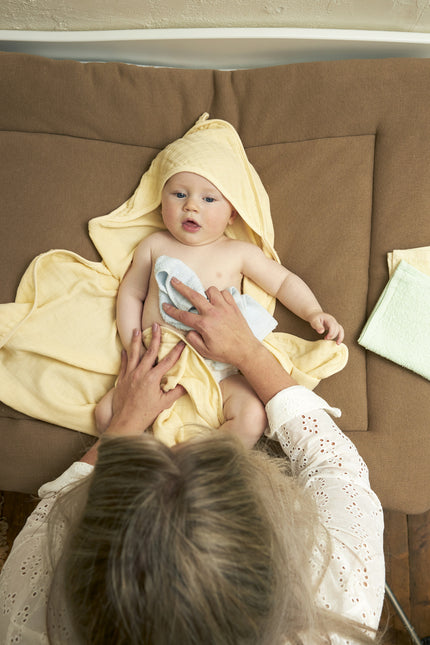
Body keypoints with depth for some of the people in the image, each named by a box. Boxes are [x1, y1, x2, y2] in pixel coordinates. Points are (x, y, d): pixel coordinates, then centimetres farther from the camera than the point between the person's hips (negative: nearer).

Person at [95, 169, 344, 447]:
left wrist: (313, 312, -4)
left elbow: (284, 281, 11)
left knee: (253, 418, -25)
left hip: (220, 370, -1)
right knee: (107, 413, -14)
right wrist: (132, 347, 3)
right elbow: (131, 294, 13)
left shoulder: (240, 253, 3)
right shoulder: (154, 245, 8)